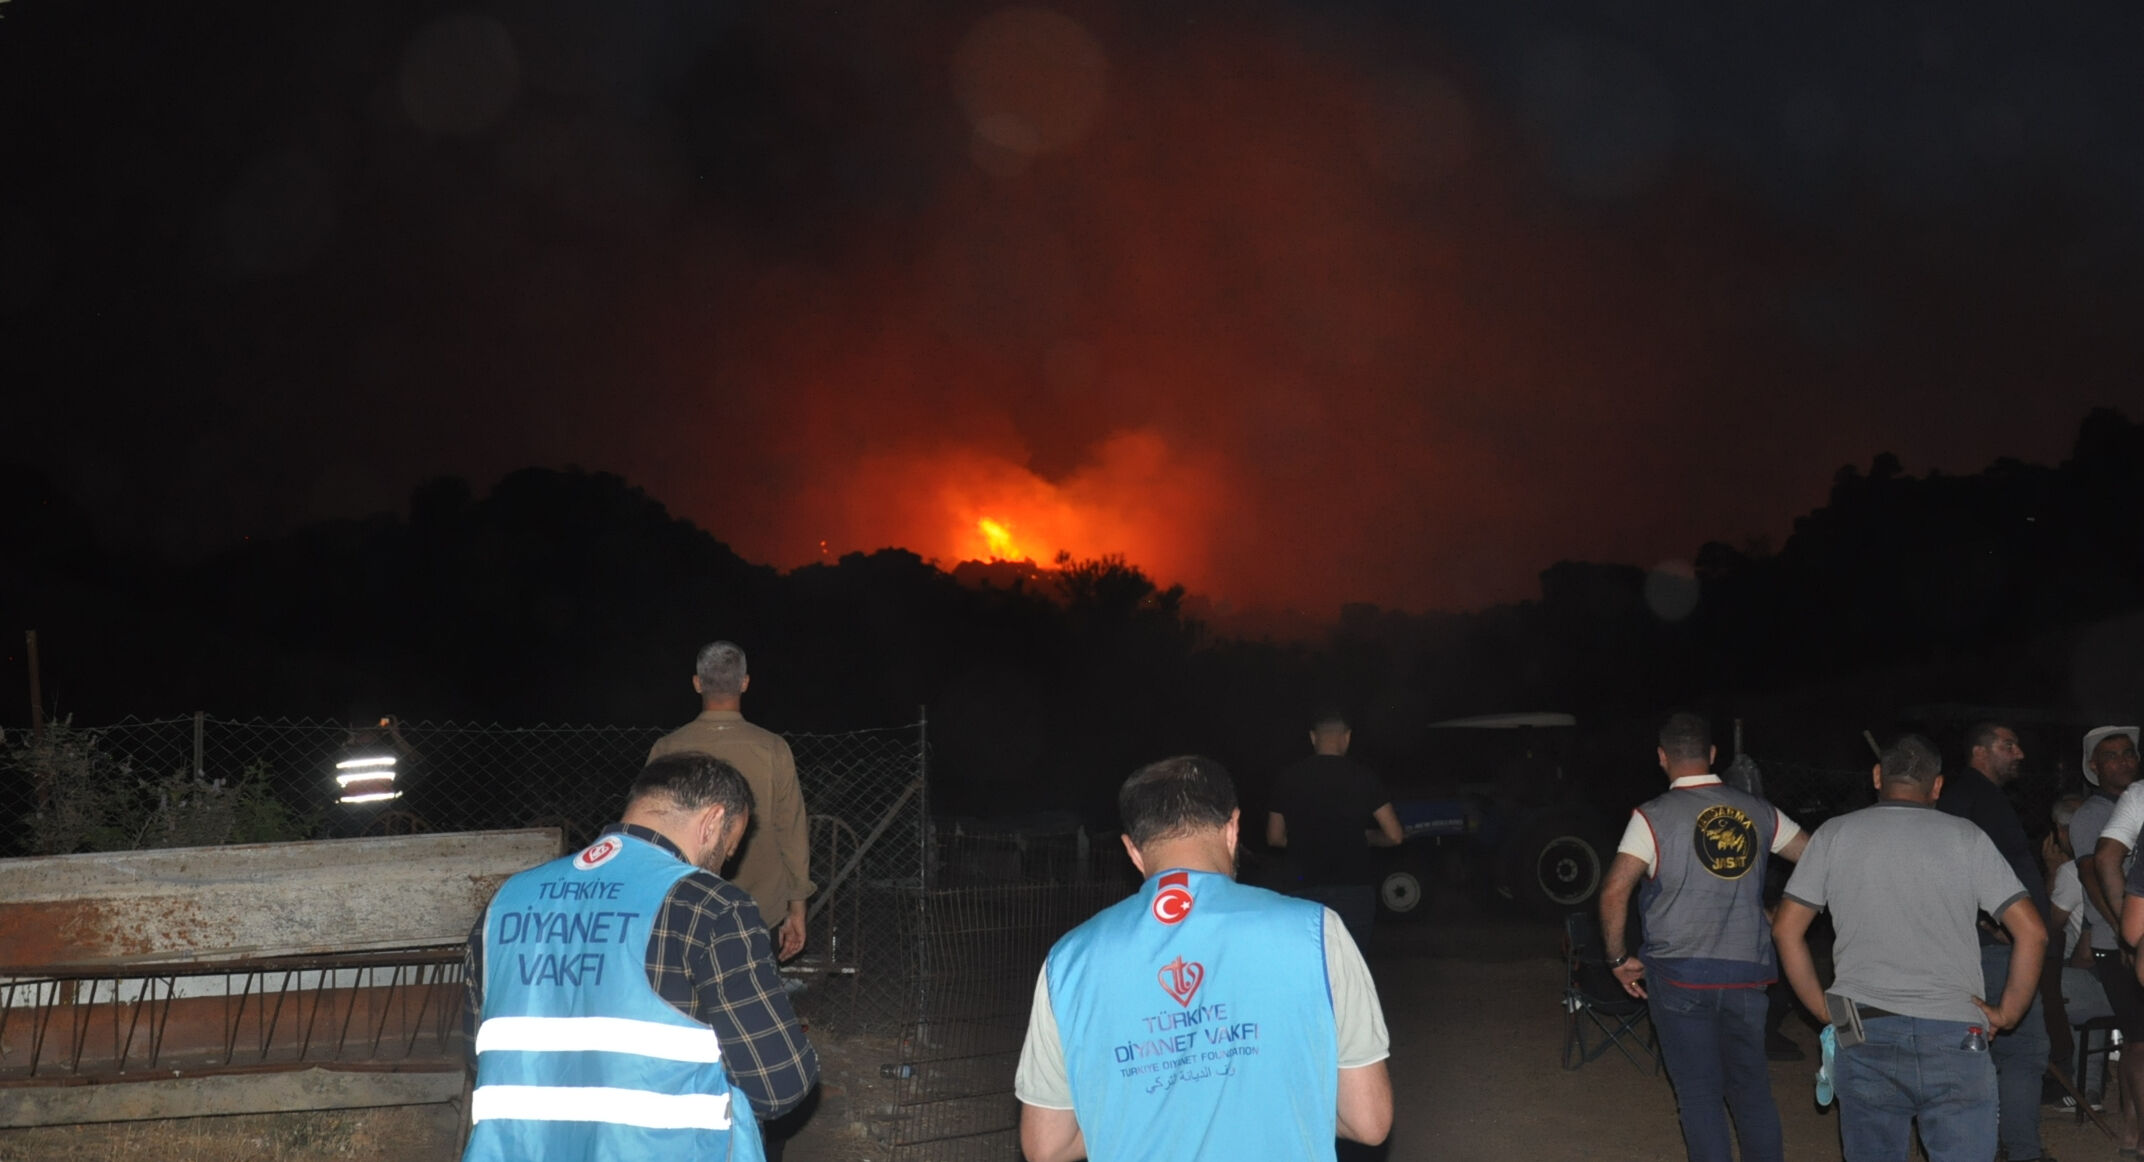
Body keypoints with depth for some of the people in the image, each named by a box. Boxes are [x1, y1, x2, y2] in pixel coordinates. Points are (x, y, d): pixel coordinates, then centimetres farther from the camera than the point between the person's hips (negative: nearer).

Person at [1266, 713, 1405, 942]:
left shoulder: (1288, 779, 3)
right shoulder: (1361, 776, -4)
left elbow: (1274, 837, 11)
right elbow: (1394, 836, -4)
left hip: (1308, 887, 2)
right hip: (1354, 887, -2)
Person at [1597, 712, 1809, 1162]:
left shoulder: (1653, 817, -10)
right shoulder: (1757, 812, 2)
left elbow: (1614, 892, -17)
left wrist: (1619, 958, -5)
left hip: (1680, 975, -3)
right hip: (1747, 973, 3)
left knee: (1700, 1093, 5)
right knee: (1752, 1087, 15)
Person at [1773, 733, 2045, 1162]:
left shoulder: (1833, 834, 5)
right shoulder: (1967, 837, 2)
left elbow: (1786, 928, 5)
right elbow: (2032, 931, -1)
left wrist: (1825, 1010, 10)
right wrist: (2007, 1013, 7)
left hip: (1863, 1035, 1)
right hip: (1954, 1036, -1)